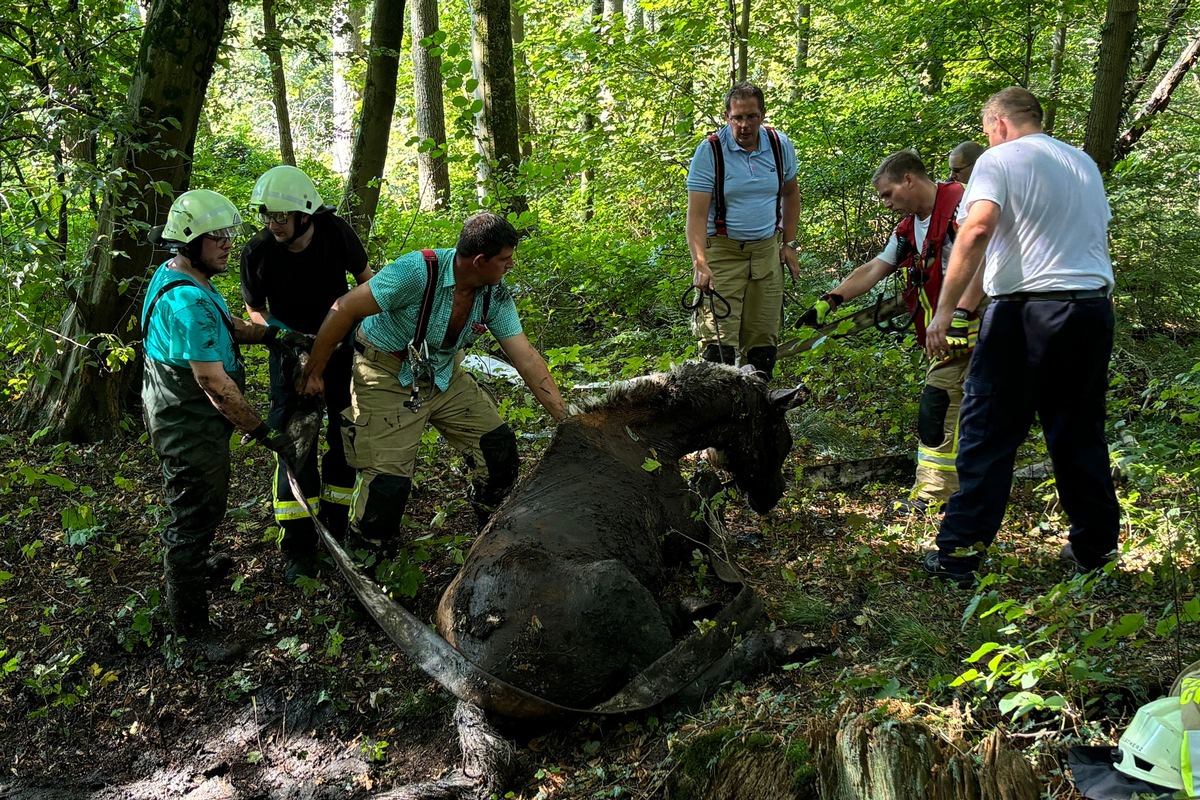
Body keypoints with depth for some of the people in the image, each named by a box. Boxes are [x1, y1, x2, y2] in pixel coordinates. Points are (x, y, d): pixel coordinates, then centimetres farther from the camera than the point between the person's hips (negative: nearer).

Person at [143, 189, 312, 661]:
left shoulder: (176, 276, 5)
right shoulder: (187, 301, -30)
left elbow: (226, 326, 19)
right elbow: (213, 382, -30)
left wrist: (273, 336, 4)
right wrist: (264, 433, -24)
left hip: (186, 417, 11)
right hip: (190, 426, -11)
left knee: (203, 504, 30)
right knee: (197, 513, 0)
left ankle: (192, 563, 54)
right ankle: (191, 626, 13)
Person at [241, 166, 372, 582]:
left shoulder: (335, 232, -18)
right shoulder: (258, 252, -19)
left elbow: (365, 278, -1)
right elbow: (256, 309, -3)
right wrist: (276, 330, -23)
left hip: (340, 345, 2)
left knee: (347, 436, 6)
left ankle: (336, 528, 24)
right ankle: (299, 548, 5)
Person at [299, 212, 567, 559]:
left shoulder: (496, 295, -11)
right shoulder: (418, 271, -30)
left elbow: (526, 358, -9)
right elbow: (345, 309, -24)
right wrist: (314, 371, -17)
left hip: (444, 374, 6)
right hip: (388, 378, -6)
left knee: (499, 445, -2)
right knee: (390, 478, -13)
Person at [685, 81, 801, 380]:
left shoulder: (780, 145, 2)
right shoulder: (710, 151, -11)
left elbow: (790, 194, 17)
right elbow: (697, 213, -16)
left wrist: (789, 244, 10)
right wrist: (700, 263, -27)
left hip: (767, 249, 4)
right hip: (723, 251, -4)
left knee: (764, 336, 8)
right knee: (718, 338, -13)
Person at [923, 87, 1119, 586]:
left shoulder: (999, 160, -1)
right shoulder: (1084, 163, 20)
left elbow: (978, 229, -17)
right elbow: (1099, 235, 24)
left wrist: (945, 310, -20)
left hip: (1025, 309, -6)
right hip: (1094, 307, 6)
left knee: (987, 435, -2)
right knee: (1080, 434, 15)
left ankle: (959, 552, -2)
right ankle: (1094, 548, 23)